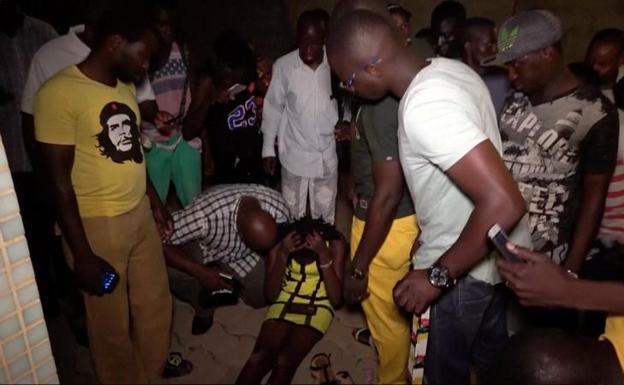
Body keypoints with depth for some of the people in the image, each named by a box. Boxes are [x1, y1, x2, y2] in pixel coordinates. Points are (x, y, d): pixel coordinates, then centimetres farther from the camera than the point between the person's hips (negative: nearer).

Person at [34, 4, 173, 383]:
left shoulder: (126, 87, 5)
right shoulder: (59, 93, -18)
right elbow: (59, 180, -16)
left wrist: (153, 199, 20)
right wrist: (83, 254, -15)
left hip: (140, 214, 7)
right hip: (97, 225, -7)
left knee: (156, 301, 20)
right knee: (112, 319, 11)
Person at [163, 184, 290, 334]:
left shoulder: (280, 210, -32)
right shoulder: (205, 215, -45)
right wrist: (201, 273, -40)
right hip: (201, 247, -2)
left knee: (263, 296, -9)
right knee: (166, 269, -30)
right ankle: (204, 307, 1)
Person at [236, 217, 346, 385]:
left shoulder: (335, 243, -15)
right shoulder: (280, 243, -12)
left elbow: (336, 299, -16)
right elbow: (270, 295, -10)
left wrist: (323, 254, -28)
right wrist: (283, 255, -24)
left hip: (318, 307, -1)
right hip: (284, 302, 1)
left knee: (285, 362, -26)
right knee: (259, 357, -25)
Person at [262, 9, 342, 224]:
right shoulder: (283, 65, -11)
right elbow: (273, 107, -1)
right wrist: (268, 148, 2)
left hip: (327, 154, 1)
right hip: (295, 154, -1)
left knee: (326, 215, 15)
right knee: (293, 215, 11)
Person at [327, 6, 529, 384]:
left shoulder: (423, 107, -32)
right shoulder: (450, 69, -2)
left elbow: (505, 204, -37)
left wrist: (439, 275, -25)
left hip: (463, 270, -8)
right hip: (496, 255, 8)